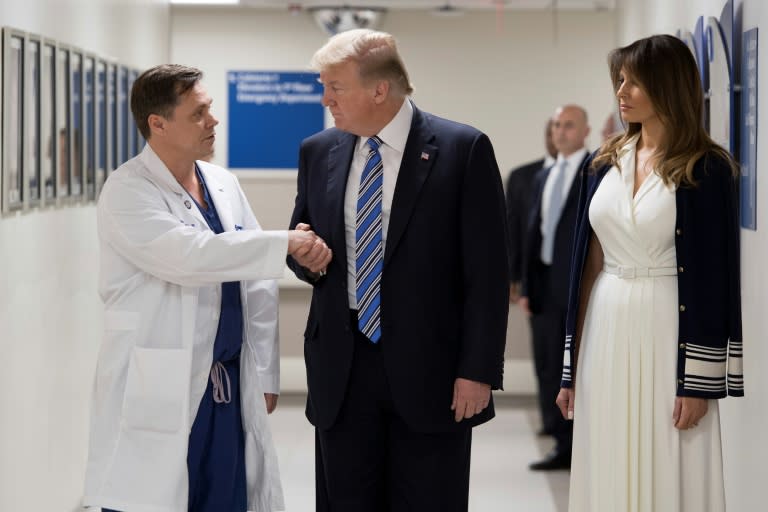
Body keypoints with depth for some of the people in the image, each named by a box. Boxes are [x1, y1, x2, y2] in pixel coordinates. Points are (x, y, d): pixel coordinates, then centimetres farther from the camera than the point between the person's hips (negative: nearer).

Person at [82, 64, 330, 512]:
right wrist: (286, 243, -20)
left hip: (229, 388, 6)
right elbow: (189, 257, -24)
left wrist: (265, 375, 10)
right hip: (158, 393, -6)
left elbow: (259, 286, 13)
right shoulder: (128, 191, -8)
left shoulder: (224, 185, 12)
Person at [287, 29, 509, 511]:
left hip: (430, 373, -4)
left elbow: (487, 272, -7)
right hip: (342, 373, 4)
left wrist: (478, 371, -11)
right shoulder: (319, 152, 8)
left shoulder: (463, 149, -6)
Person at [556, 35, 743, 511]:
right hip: (607, 333, 5)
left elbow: (713, 276, -10)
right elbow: (589, 265, 10)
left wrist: (698, 382, -14)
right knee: (608, 472, 9)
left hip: (667, 334, -5)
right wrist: (570, 368, 9)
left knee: (667, 473, 0)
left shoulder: (706, 169, -7)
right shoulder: (606, 164, 8)